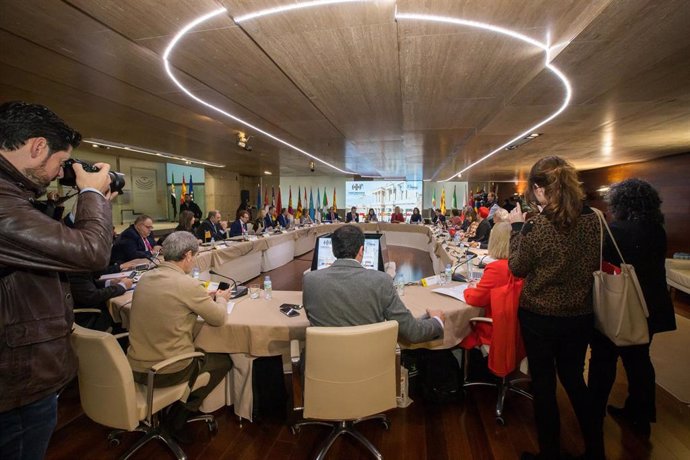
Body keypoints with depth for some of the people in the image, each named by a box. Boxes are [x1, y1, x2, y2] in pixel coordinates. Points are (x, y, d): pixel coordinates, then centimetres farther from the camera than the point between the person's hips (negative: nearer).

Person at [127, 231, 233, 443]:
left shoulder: (145, 278, 1)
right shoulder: (187, 284, -21)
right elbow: (218, 318, -10)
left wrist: (207, 298, 16)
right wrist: (221, 299, 11)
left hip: (135, 368, 8)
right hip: (168, 372, -7)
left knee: (198, 351, 31)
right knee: (224, 360, 16)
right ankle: (179, 417, 18)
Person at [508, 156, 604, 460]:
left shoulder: (537, 226, -22)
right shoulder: (591, 219, -6)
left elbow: (517, 268, -8)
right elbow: (594, 263, 9)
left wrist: (517, 227, -2)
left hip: (540, 317, -5)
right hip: (580, 315, 5)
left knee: (544, 385, 13)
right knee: (574, 379, 24)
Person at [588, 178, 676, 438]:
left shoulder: (613, 230, -22)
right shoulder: (657, 231, -1)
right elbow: (654, 268, 9)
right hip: (649, 307, 6)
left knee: (604, 360, 10)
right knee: (639, 360, 19)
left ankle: (594, 414, 25)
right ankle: (640, 416, 35)